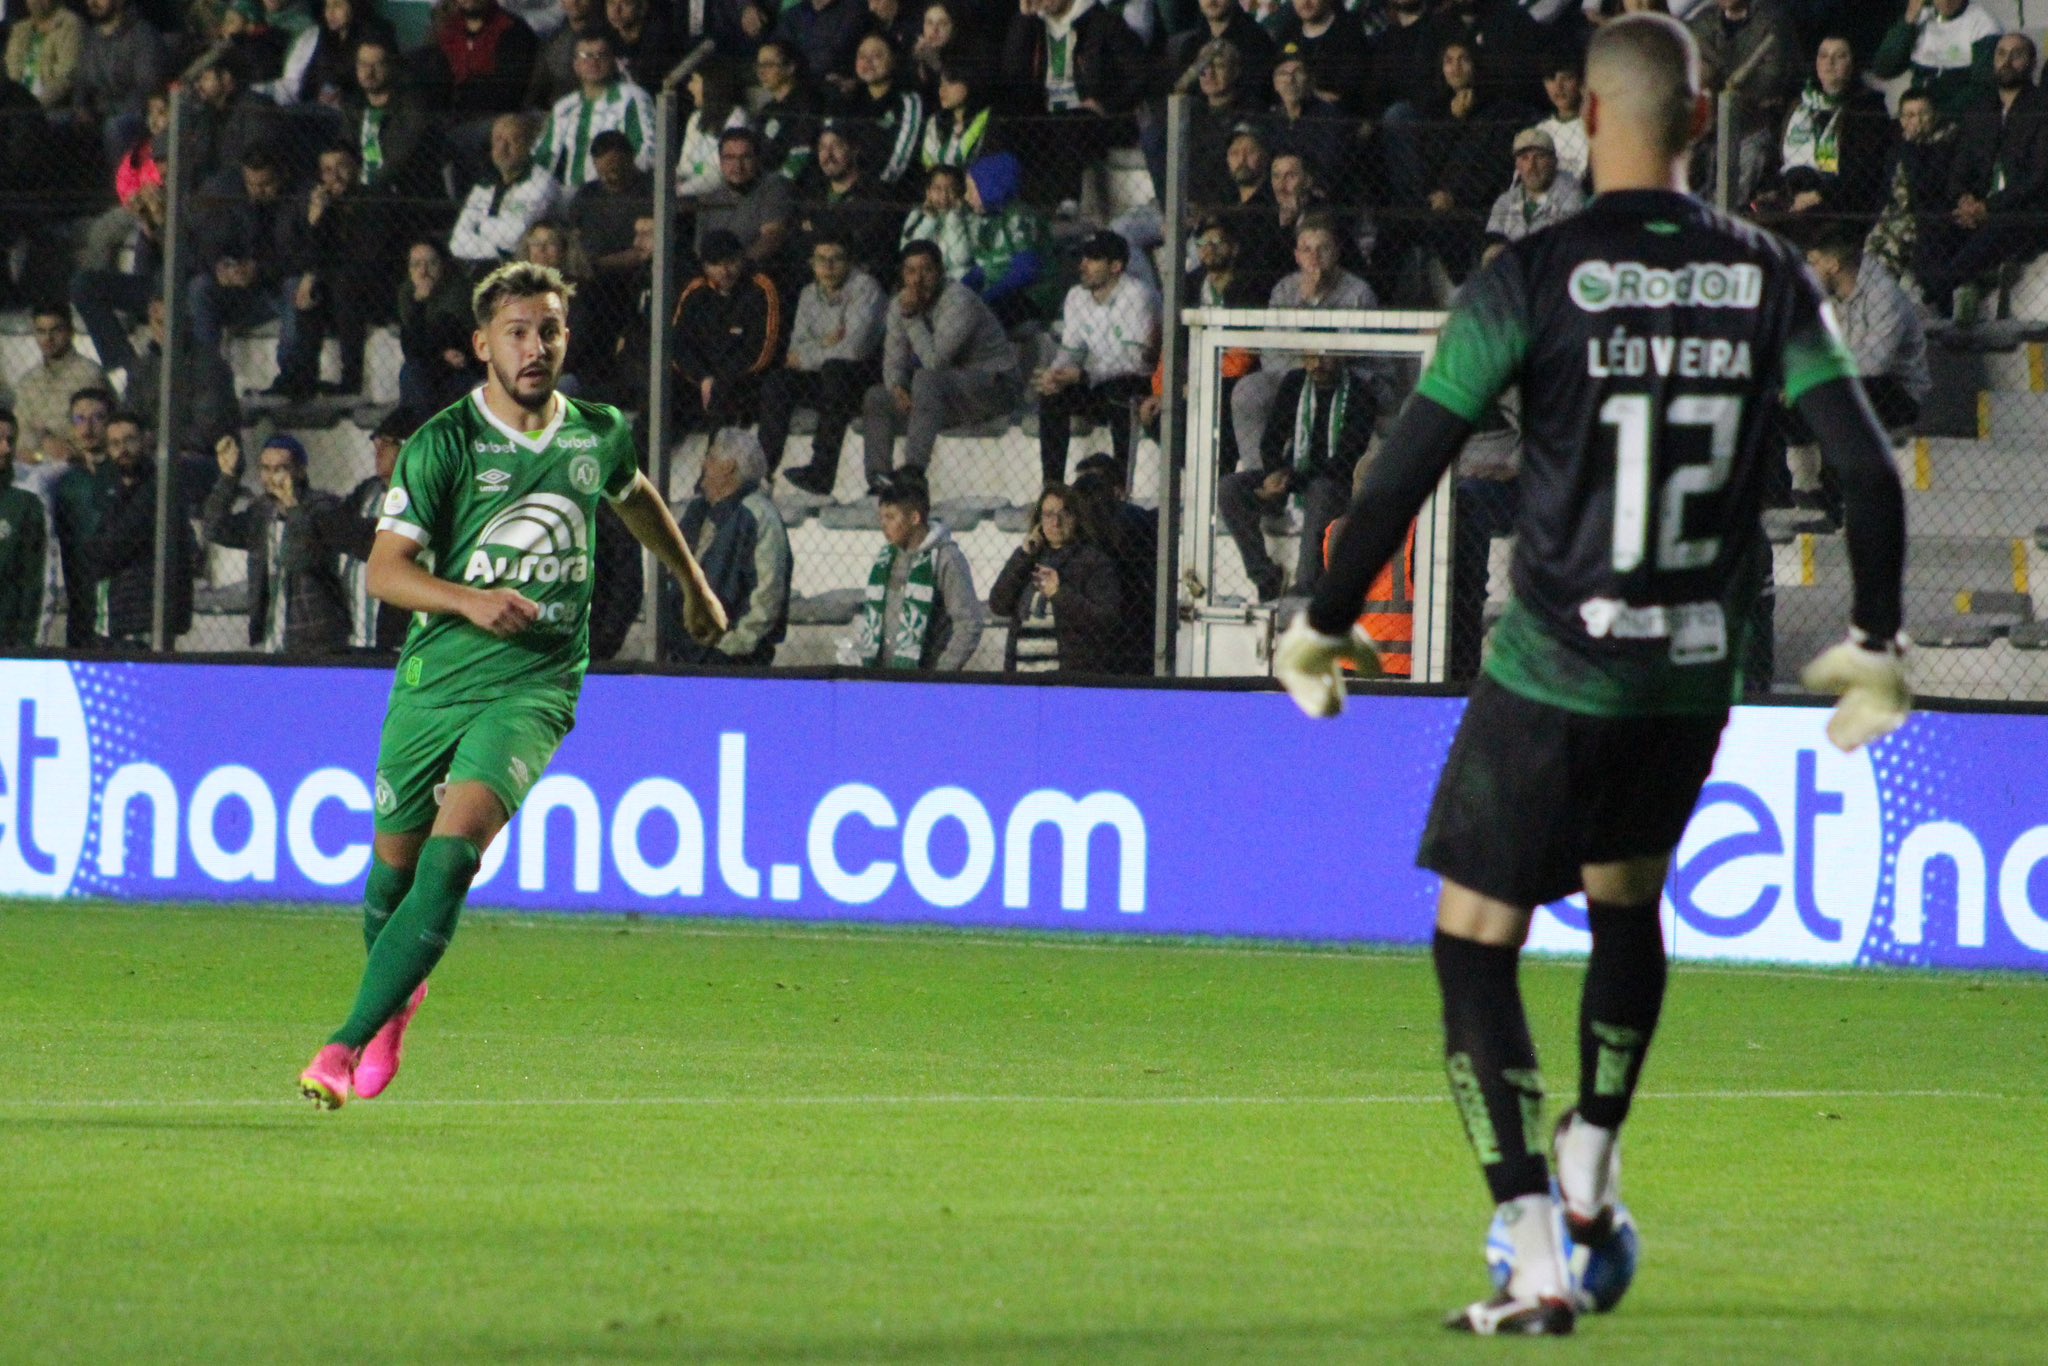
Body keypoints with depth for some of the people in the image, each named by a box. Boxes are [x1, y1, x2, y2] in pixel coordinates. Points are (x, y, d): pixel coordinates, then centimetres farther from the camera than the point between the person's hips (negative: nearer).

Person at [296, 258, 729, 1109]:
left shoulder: (600, 436, 5)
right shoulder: (444, 443, -7)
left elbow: (636, 499, 28)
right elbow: (386, 568, -9)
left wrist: (694, 587, 41)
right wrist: (469, 600, -26)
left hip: (538, 683, 0)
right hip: (436, 677, 0)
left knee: (454, 847, -21)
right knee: (395, 861, 12)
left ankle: (348, 1043, -24)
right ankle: (397, 993, 46)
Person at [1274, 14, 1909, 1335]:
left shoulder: (1536, 278, -10)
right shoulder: (1770, 280, 0)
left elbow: (1405, 470, -11)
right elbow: (1869, 467, -2)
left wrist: (1323, 627, 2)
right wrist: (1875, 650, 10)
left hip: (1554, 671, -4)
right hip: (1698, 675, 4)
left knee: (1477, 943, 4)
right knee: (1627, 901, 30)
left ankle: (1537, 1264, -7)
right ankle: (1591, 1178, 37)